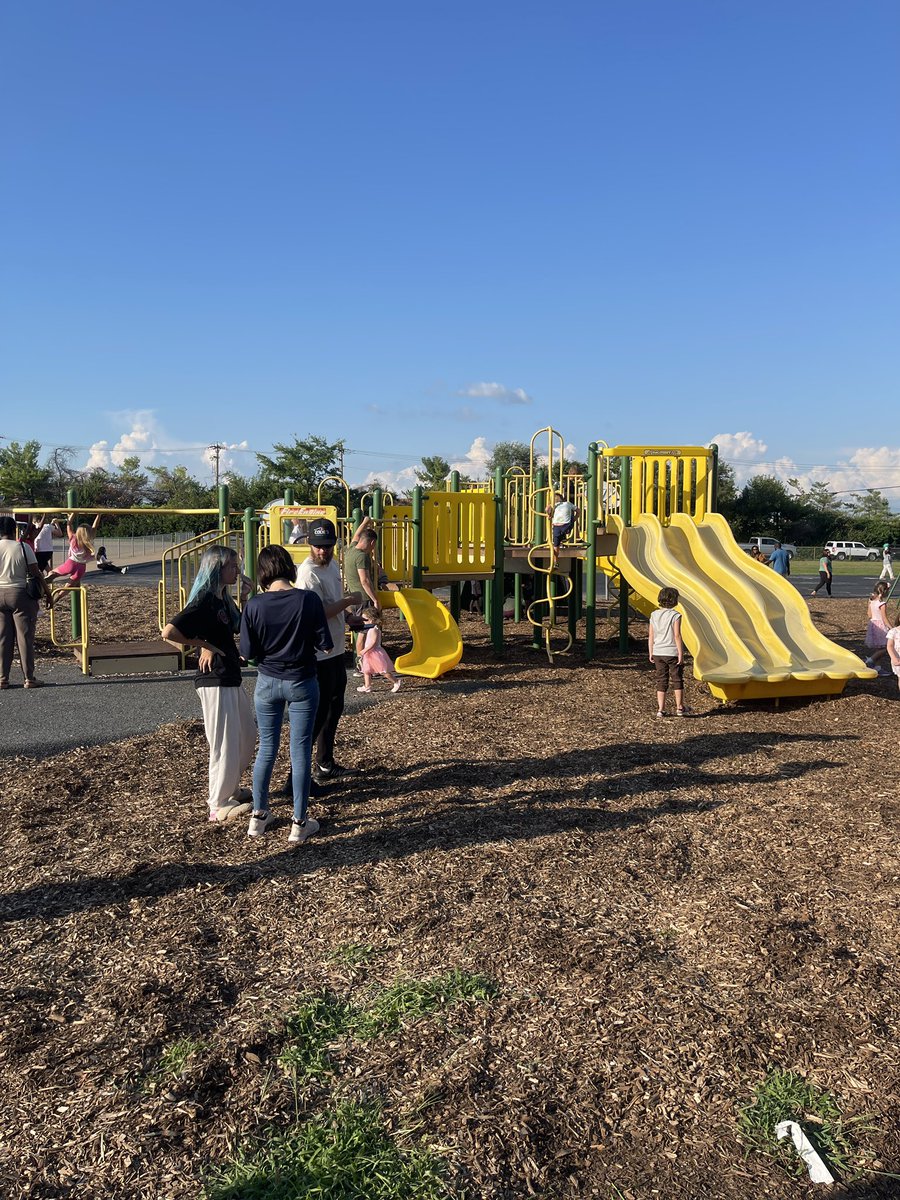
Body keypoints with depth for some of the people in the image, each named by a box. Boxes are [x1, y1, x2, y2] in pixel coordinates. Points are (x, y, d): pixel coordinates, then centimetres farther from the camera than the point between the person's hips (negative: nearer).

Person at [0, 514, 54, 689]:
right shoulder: (23, 547, -7)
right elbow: (36, 573, -7)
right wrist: (47, 593, 1)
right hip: (20, 595, -3)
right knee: (25, 638, 3)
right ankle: (29, 678, 7)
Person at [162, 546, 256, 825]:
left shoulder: (223, 598, 9)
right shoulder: (204, 601, -20)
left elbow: (239, 627, 23)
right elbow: (169, 632, -28)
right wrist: (203, 645, -18)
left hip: (232, 678, 10)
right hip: (215, 681, -10)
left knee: (247, 736, 21)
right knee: (225, 743, 0)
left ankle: (231, 787, 38)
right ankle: (220, 806, 13)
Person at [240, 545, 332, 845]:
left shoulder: (255, 606, -11)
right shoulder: (309, 599, -15)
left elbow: (247, 652, -6)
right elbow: (324, 643, -10)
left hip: (267, 683, 2)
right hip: (302, 684, -2)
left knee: (267, 749, 16)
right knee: (300, 752, 7)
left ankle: (258, 817, 27)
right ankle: (299, 824, 15)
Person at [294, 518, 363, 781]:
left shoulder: (333, 565, 9)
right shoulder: (308, 574, -21)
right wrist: (349, 601, -20)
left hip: (336, 651, 10)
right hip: (319, 655, -10)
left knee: (334, 709, 19)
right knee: (317, 713, -5)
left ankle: (325, 763, 33)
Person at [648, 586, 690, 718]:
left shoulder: (654, 615, 3)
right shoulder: (675, 615, -11)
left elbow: (651, 636, 4)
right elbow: (677, 636, -14)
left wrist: (651, 653, 12)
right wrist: (681, 654, -9)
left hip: (658, 653, 4)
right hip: (672, 652, -4)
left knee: (661, 681, 9)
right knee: (677, 680, 10)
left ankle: (660, 709, 8)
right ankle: (680, 708, 18)